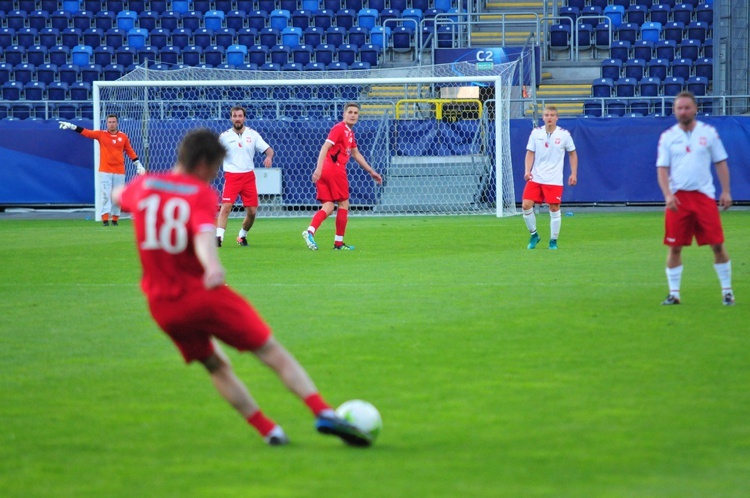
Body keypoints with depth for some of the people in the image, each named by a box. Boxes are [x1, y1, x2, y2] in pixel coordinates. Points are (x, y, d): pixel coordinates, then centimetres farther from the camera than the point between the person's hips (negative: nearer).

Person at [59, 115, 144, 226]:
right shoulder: (101, 134, 2)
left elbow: (130, 151, 13)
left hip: (119, 171, 2)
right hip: (105, 171, -2)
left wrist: (138, 164, 10)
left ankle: (115, 219, 13)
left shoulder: (123, 136, 6)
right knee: (106, 195, -8)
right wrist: (71, 126, -11)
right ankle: (105, 218, -10)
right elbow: (85, 132, -3)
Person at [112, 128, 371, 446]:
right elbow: (204, 235, -30)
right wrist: (212, 266, -48)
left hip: (162, 307, 5)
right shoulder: (201, 193, -9)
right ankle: (323, 413, -12)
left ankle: (268, 430, 9)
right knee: (271, 352, 1)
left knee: (216, 366, 20)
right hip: (204, 297, -5)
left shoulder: (143, 186, 7)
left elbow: (118, 196, 32)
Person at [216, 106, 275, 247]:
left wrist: (269, 157, -18)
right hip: (231, 176, -2)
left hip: (249, 176, 2)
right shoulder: (225, 136, 1)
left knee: (252, 211, 2)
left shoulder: (252, 135, 5)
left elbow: (268, 149, 3)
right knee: (226, 207, -19)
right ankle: (218, 237, -22)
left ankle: (242, 236, 25)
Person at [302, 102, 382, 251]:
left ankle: (310, 231, -18)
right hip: (335, 169, -9)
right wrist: (319, 168, -29)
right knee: (343, 204, 4)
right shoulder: (339, 128, -7)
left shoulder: (350, 132, 22)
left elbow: (356, 154, 33)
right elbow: (325, 147, -18)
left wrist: (372, 172, 35)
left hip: (325, 171, 9)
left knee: (328, 208, 3)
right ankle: (339, 242, 9)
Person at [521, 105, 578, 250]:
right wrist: (527, 170, -9)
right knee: (526, 205, -8)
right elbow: (530, 153, 6)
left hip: (554, 179, -2)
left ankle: (553, 240, 12)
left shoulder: (564, 134, -2)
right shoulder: (536, 133, 2)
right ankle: (534, 235, 13)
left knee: (554, 208, -3)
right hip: (535, 178, 2)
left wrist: (574, 173, 2)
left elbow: (573, 154, 8)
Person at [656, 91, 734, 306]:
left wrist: (726, 191, 0)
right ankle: (674, 293, 11)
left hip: (704, 196, -1)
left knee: (717, 245, -4)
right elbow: (662, 168, 2)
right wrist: (667, 195, -12)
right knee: (674, 247, 1)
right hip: (678, 198, 1)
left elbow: (721, 163, 8)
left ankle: (727, 290, 8)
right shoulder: (667, 136, 4)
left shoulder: (709, 133, 3)